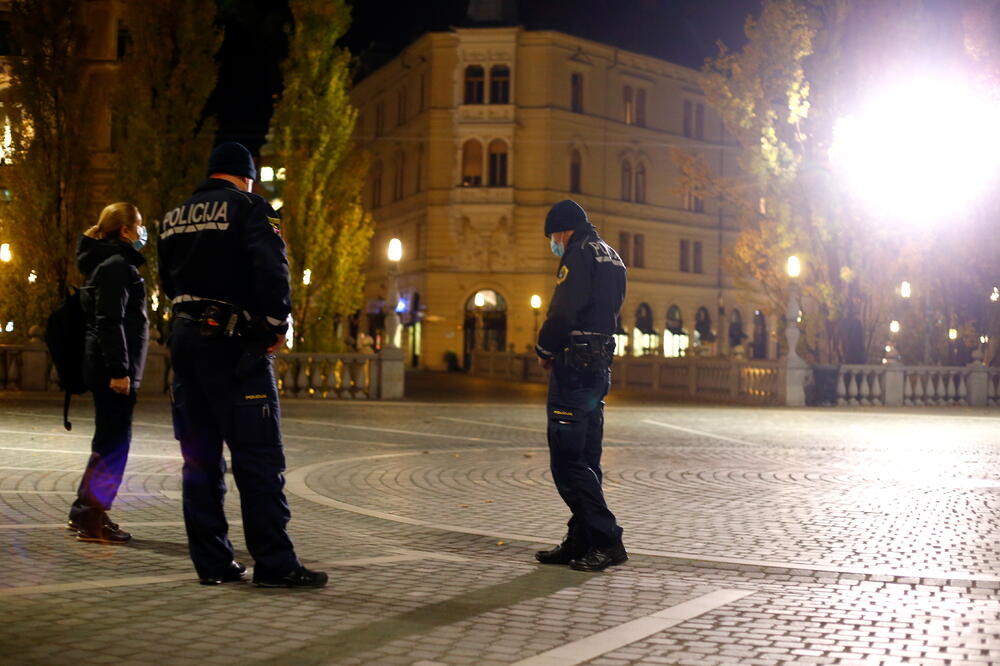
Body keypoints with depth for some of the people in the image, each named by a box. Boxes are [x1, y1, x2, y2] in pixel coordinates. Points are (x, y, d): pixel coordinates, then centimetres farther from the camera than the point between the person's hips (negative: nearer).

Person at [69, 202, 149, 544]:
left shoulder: (115, 263, 19)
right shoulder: (117, 265, -13)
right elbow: (110, 322, -20)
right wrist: (119, 370, -23)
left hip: (105, 369, 10)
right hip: (113, 368, -10)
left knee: (109, 443, 16)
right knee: (113, 444, -5)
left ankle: (83, 513, 24)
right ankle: (92, 520, 0)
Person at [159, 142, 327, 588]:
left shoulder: (173, 219, 17)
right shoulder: (250, 209, -5)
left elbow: (169, 281, 18)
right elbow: (272, 269, -17)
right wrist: (277, 324, -8)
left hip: (184, 338, 7)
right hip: (234, 345, -7)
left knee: (200, 457, 9)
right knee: (259, 456, -6)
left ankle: (212, 562, 11)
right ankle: (274, 564, -7)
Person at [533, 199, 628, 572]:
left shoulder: (580, 253, -8)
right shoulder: (611, 257, 21)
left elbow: (563, 311, -19)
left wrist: (545, 351, -2)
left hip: (575, 363, -10)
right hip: (600, 366, 10)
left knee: (567, 459, -8)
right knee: (585, 458, 11)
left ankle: (607, 540, -9)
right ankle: (580, 542, 15)